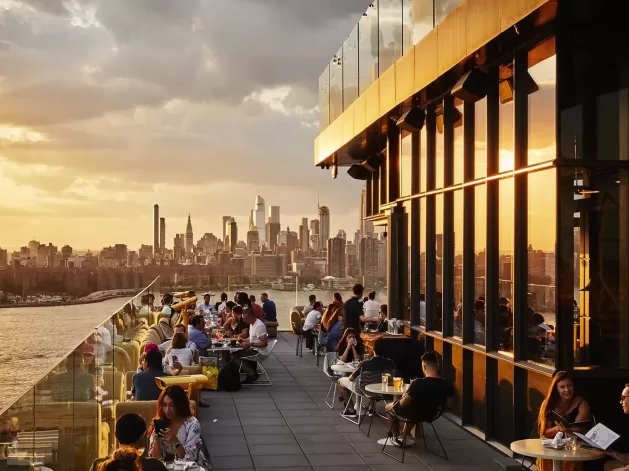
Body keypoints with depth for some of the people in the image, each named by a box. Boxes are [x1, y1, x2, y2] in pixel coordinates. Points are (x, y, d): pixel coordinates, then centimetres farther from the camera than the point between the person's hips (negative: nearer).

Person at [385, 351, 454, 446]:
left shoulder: (418, 384, -35)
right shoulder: (447, 385, -21)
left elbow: (403, 404, -23)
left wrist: (404, 396, -1)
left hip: (413, 415, -5)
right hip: (431, 415, 5)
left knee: (389, 407, 27)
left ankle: (396, 438, 35)